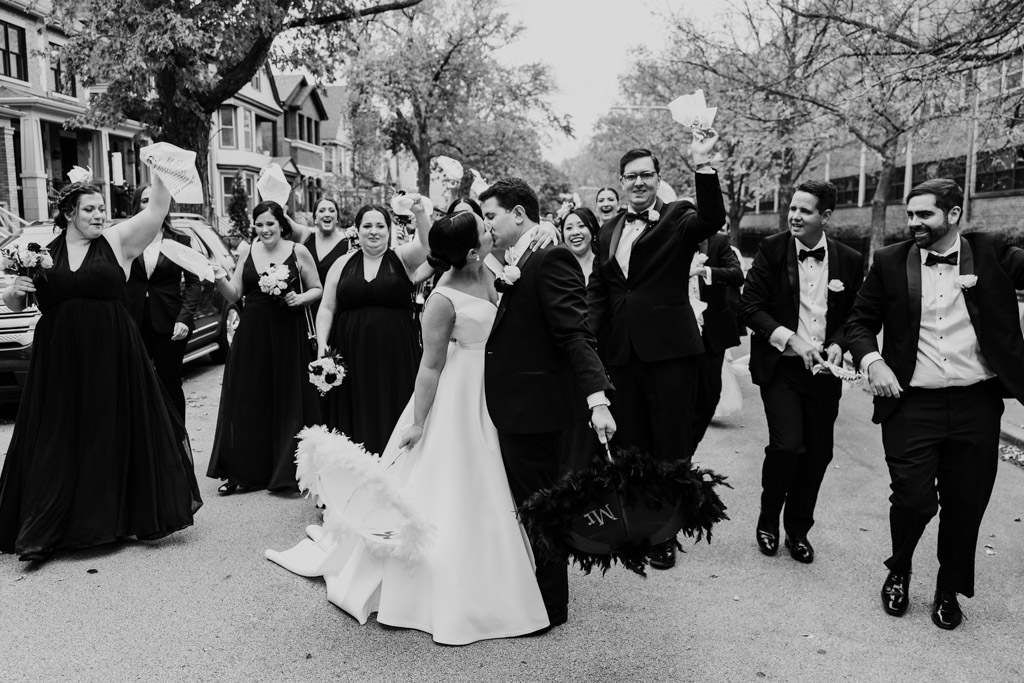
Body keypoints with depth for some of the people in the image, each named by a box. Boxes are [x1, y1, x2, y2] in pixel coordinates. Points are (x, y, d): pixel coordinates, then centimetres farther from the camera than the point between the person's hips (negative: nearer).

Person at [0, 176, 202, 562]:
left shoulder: (117, 241, 3)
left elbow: (158, 209, -4)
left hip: (111, 357, -1)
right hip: (59, 361, 1)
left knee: (116, 436, 7)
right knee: (57, 443, 5)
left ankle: (137, 518, 20)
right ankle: (43, 533, 15)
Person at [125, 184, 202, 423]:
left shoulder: (180, 241, 4)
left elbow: (194, 282, 0)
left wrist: (184, 317, -11)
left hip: (169, 325, 0)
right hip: (134, 324, 0)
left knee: (171, 385, 10)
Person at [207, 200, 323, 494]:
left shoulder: (298, 251, -1)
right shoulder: (247, 251, 7)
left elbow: (317, 290, 6)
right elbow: (234, 294, 7)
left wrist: (300, 298, -13)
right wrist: (221, 280, -12)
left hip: (288, 333, -3)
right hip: (251, 333, 3)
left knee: (287, 400, 2)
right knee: (247, 401, 5)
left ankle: (286, 471, 15)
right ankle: (243, 471, 16)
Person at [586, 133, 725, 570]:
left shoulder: (678, 218, -2)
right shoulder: (609, 230, 13)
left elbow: (712, 219, -23)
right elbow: (597, 288, 16)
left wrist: (703, 165, -34)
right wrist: (589, 333, 2)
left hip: (669, 350, -5)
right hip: (621, 351, 5)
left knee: (671, 447, 5)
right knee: (631, 446, 14)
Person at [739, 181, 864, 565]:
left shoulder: (850, 261, 3)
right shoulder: (772, 250, -3)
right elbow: (749, 306, -7)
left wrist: (838, 344, -8)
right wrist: (790, 340, -16)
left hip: (823, 369, 3)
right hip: (781, 367, -3)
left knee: (818, 453, 7)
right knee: (787, 445, -14)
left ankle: (798, 529, 29)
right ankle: (768, 521, 13)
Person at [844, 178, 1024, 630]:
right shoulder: (890, 262, 2)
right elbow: (860, 322, 6)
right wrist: (871, 360, -10)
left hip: (976, 404, 1)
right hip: (912, 403, -1)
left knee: (966, 504, 10)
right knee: (913, 499, -3)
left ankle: (950, 591, 33)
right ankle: (899, 572, 28)